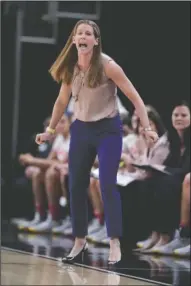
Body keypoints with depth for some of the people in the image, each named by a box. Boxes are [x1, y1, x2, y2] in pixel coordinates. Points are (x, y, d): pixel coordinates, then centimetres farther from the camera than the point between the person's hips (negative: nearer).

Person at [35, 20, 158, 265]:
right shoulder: (70, 68, -2)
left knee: (107, 185, -13)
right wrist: (50, 130, 16)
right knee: (76, 186, 4)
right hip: (81, 129, 5)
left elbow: (134, 97, -14)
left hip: (108, 128, -5)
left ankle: (115, 244, -11)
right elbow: (62, 101, 14)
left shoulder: (107, 66, -16)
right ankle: (79, 242, 15)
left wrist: (146, 128, -20)